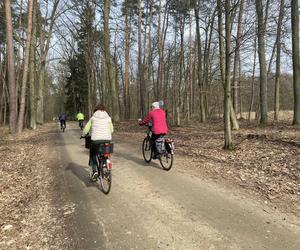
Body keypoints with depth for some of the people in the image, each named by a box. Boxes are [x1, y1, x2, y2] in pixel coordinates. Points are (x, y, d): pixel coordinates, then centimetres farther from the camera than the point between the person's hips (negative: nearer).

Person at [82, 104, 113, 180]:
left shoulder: (93, 118, 6)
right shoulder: (108, 118, 8)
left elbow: (86, 129, 8)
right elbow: (111, 130, 14)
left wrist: (83, 135, 28)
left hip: (95, 140, -1)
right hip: (107, 139, 1)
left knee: (93, 154, 18)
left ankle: (94, 170, 3)